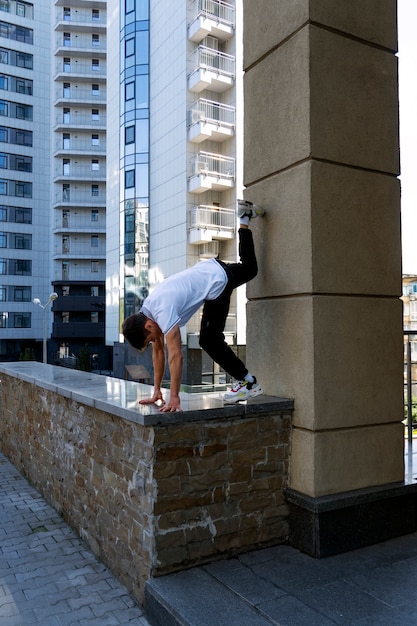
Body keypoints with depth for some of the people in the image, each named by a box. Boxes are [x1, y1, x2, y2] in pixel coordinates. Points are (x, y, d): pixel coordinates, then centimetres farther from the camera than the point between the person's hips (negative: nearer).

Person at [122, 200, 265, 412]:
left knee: (209, 340, -9)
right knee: (249, 269, 35)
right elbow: (158, 351, 8)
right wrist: (156, 391, 9)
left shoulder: (163, 312, -25)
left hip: (217, 279, -8)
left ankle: (248, 382, 0)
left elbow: (175, 356, -28)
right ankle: (244, 219, 42)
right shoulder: (147, 312, 1)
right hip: (210, 268, 8)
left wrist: (174, 398, -25)